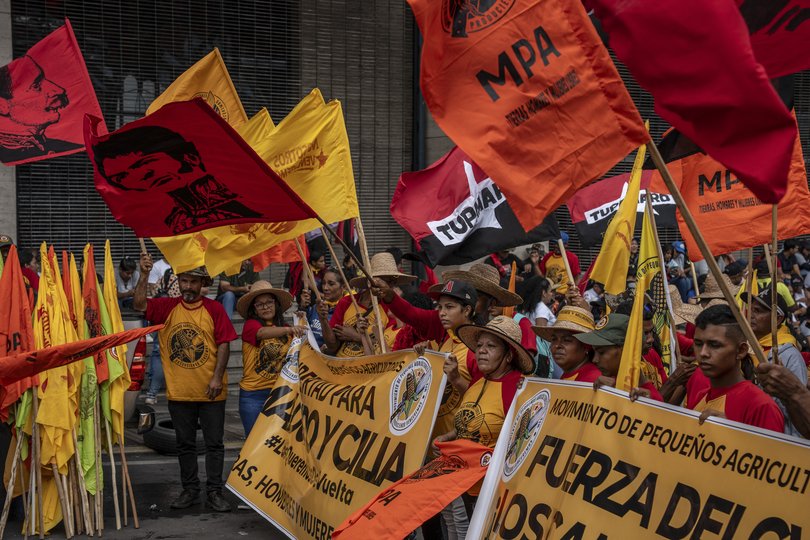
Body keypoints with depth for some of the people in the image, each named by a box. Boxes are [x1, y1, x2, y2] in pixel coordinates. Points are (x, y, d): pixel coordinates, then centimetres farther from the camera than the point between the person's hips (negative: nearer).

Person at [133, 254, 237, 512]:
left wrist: (217, 377, -13)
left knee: (214, 443, 4)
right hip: (179, 391, 2)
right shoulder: (168, 307, 2)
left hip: (210, 391, -2)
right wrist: (144, 274, -20)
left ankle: (214, 491, 12)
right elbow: (139, 304, -10)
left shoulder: (214, 309, -4)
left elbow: (224, 344, -6)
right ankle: (190, 489, 25)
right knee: (185, 444, 13)